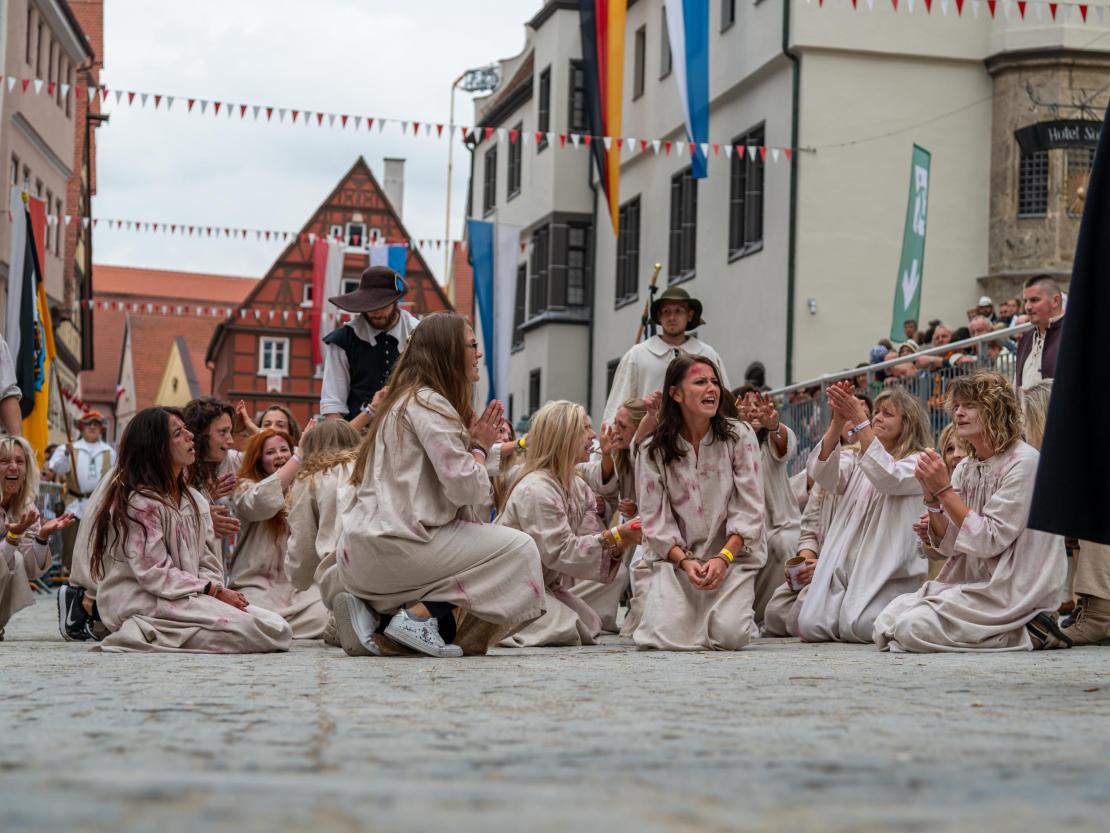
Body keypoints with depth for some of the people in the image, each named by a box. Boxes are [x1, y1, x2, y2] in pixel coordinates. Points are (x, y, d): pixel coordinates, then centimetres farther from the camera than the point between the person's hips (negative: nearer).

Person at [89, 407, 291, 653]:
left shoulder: (195, 500, 18)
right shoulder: (138, 501, -9)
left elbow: (208, 561, 14)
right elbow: (154, 573, -14)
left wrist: (218, 590, -9)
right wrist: (214, 591, -16)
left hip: (191, 598, 9)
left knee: (277, 627, -11)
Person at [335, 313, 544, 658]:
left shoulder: (406, 400, 22)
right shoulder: (428, 404, -9)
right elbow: (465, 487, -16)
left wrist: (470, 442, 8)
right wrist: (480, 447, 2)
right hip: (390, 548, -10)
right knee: (519, 548, -7)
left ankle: (373, 611, 9)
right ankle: (418, 616, -12)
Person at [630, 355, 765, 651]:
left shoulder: (740, 437, -2)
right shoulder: (655, 451, 0)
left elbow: (749, 510, -5)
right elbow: (655, 518, -2)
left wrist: (723, 558, -17)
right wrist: (685, 561, -18)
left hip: (732, 553, 0)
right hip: (675, 556, 0)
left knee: (729, 635, -21)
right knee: (667, 633, -22)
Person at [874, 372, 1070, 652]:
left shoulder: (1024, 462, -12)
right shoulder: (965, 469, 11)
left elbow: (989, 541, -17)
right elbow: (952, 544, 9)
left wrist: (944, 490, -17)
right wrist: (931, 497, -7)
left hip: (1014, 592, -8)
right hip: (973, 583, 8)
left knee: (913, 628, -22)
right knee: (886, 623, -6)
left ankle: (1024, 634, -8)